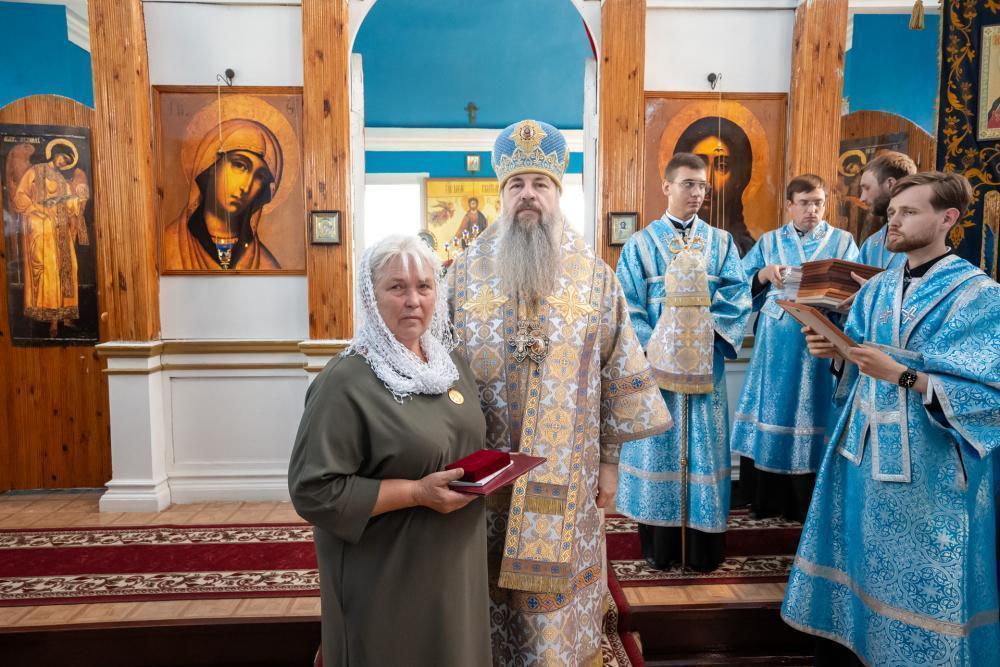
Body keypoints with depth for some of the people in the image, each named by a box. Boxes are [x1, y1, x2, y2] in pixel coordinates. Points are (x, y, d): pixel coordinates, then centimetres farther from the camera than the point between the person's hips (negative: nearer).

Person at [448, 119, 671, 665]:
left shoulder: (595, 277, -2)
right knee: (490, 599, 15)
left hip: (566, 477, 0)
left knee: (559, 596, 14)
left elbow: (618, 375, 1)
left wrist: (610, 459, 1)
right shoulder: (464, 274, -1)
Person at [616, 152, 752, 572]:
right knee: (659, 448, 4)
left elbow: (737, 297, 2)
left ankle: (703, 546, 19)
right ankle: (659, 545, 16)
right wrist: (653, 348, -14)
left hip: (705, 364, 2)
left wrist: (709, 338, -12)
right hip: (656, 361, -2)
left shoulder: (721, 242, 9)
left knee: (704, 447, 6)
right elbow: (629, 305, -2)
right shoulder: (641, 243, 4)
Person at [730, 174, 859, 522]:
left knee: (813, 420, 1)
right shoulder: (769, 242, 12)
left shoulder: (843, 241, 8)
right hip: (776, 347, 1)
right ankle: (768, 499, 17)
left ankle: (809, 503, 13)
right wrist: (765, 273, -12)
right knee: (773, 413, 4)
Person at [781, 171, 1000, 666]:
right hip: (864, 449, 6)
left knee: (921, 574, 7)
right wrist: (834, 349, -9)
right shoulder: (877, 288, 7)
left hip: (930, 464, -6)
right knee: (860, 555, 17)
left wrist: (901, 375, -27)